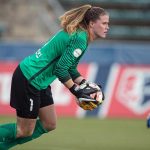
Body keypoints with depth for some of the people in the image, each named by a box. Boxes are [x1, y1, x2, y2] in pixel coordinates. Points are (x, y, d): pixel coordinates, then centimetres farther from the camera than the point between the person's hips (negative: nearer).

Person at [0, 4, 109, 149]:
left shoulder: (77, 33, 10)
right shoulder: (80, 39, -21)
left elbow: (71, 69, 17)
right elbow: (61, 69, -24)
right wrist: (77, 91, -15)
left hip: (39, 81, 10)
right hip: (28, 81, -10)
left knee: (49, 125, 14)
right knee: (25, 131, -2)